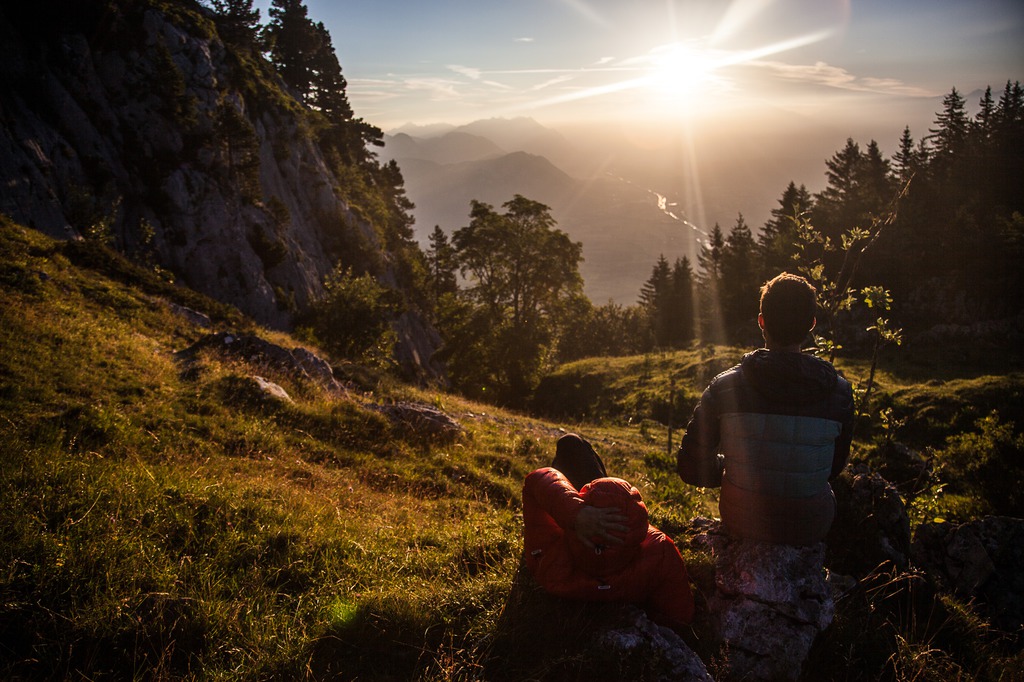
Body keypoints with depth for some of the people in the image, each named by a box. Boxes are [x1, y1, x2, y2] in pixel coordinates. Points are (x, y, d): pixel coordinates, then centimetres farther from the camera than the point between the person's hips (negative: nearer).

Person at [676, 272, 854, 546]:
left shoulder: (724, 387, -18)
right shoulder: (839, 391, -14)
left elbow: (691, 468, -10)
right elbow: (835, 466, 2)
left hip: (741, 526, 0)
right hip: (812, 529, 1)